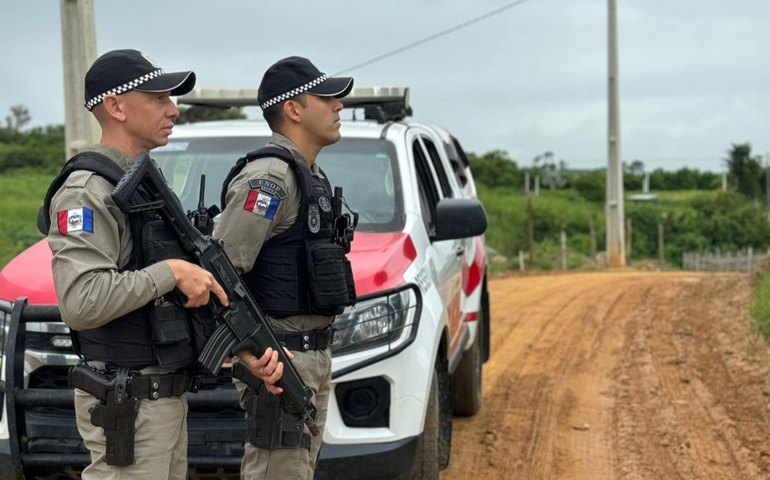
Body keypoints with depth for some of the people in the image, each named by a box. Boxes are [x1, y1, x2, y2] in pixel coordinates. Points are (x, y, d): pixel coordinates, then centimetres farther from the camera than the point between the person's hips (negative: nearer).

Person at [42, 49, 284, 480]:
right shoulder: (87, 191, -16)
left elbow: (208, 283, 12)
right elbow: (80, 302, -30)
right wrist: (171, 271, -22)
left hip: (169, 395, 9)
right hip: (127, 406, -9)